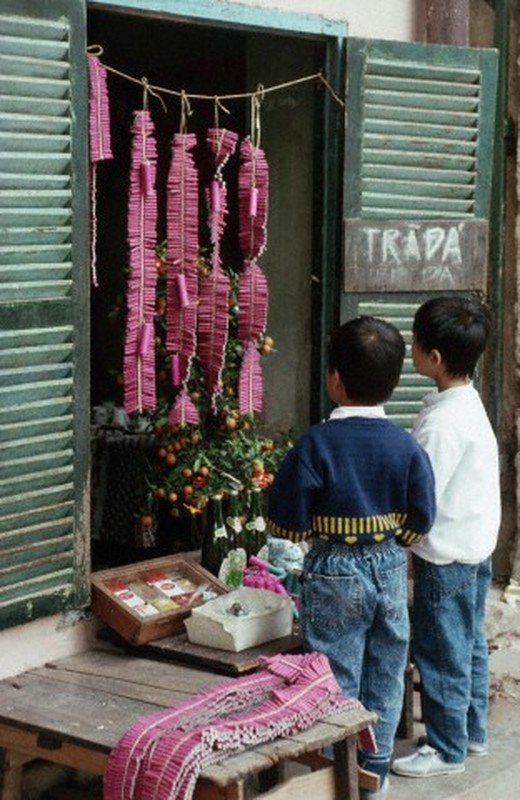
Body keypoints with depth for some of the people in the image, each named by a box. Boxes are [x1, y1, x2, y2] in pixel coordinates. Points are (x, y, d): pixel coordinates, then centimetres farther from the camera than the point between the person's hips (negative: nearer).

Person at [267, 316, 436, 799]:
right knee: (385, 678, 16)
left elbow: (287, 524, -13)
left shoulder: (316, 443, -16)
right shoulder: (406, 446, -6)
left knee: (336, 683, 7)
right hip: (390, 572, 4)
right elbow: (420, 522, -2)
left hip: (334, 577, -4)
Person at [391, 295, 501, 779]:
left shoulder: (442, 422, -25)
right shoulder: (469, 404, 5)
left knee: (442, 653, 3)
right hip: (474, 547, 10)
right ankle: (473, 732, 31)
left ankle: (447, 749, 14)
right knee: (468, 644, 19)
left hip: (446, 555, -9)